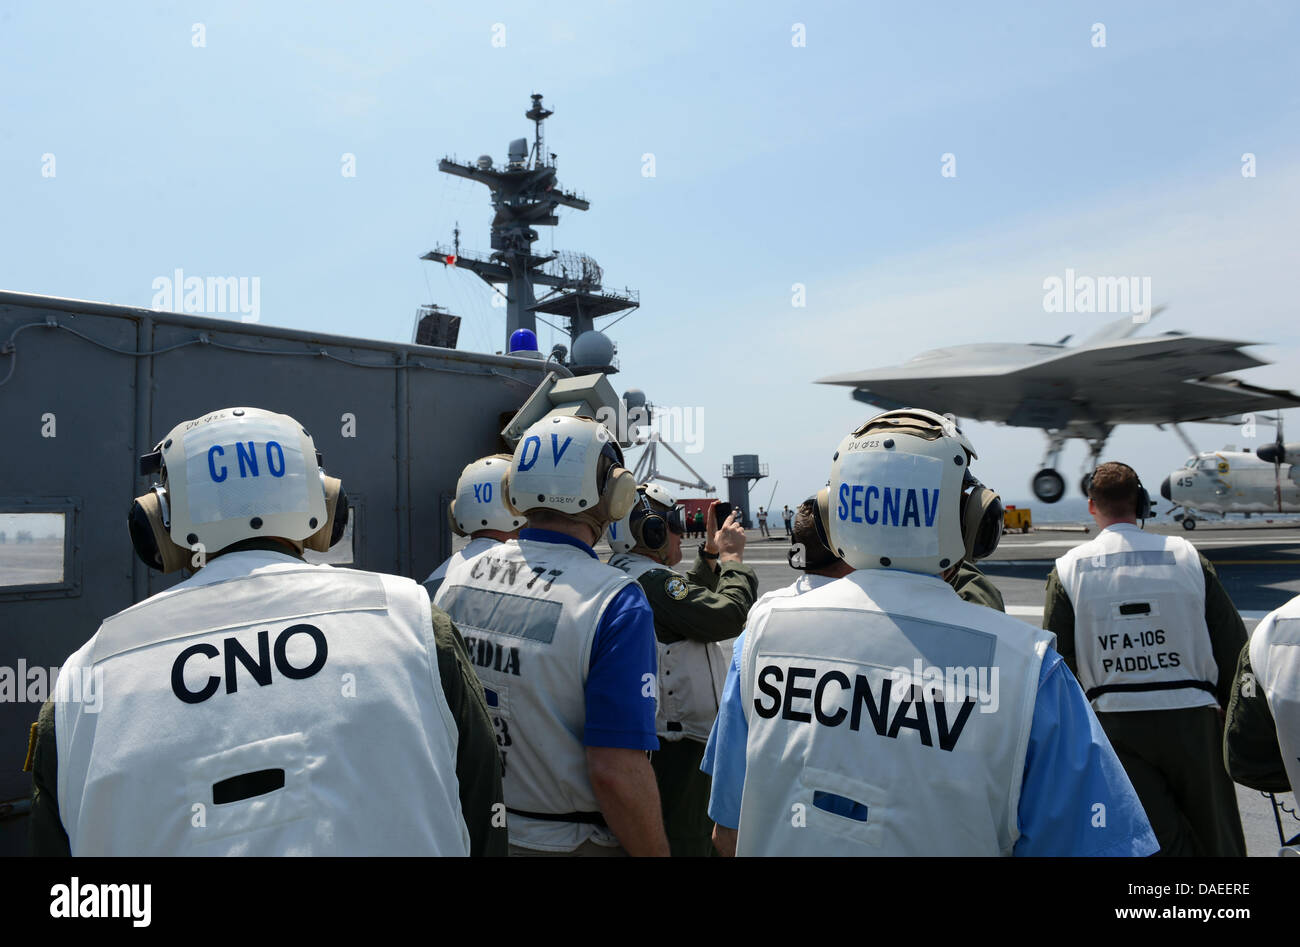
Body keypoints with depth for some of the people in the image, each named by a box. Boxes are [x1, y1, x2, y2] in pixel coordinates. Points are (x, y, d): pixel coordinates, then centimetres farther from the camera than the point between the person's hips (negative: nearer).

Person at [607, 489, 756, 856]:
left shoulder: (624, 572, 10)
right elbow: (726, 616, -26)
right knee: (686, 841, 2)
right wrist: (732, 557, -12)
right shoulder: (652, 580, -23)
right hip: (679, 740, -10)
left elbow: (690, 599, 20)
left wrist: (710, 552, 12)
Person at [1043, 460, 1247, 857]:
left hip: (1116, 725, 0)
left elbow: (1057, 661, -2)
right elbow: (1234, 648, 2)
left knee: (1161, 842, 5)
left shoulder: (1069, 568, -2)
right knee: (1216, 841, 16)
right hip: (1192, 719, 1)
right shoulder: (1187, 556, -1)